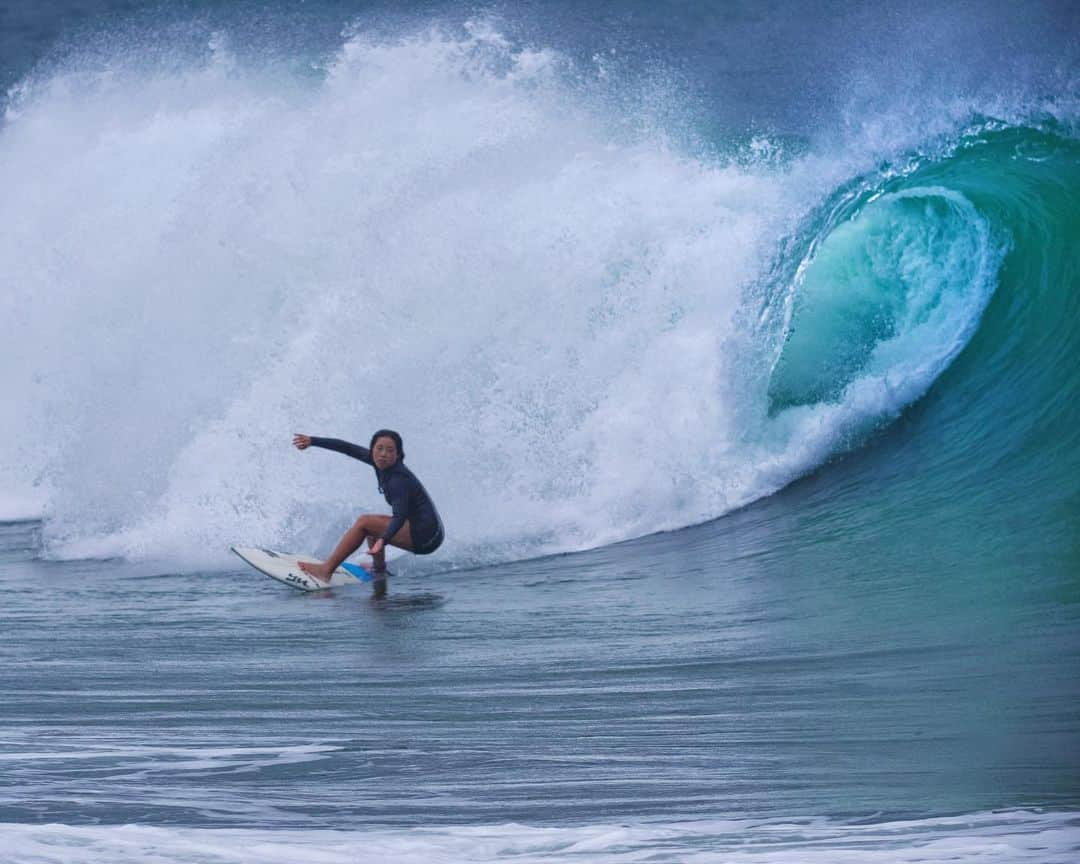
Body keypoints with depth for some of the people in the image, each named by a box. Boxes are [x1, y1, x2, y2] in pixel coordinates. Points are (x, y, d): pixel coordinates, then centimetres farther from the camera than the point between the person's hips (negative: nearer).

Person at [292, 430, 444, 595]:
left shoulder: (399, 480, -22)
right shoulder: (380, 463, 4)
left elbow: (400, 516, -34)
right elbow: (348, 448, 9)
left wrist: (383, 540, -49)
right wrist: (312, 441, 9)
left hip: (425, 535, -10)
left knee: (364, 522, -10)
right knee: (373, 522, 28)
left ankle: (326, 570, -7)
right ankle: (378, 570, 30)